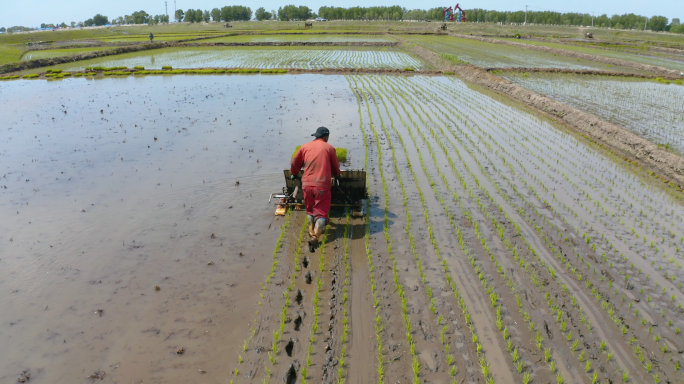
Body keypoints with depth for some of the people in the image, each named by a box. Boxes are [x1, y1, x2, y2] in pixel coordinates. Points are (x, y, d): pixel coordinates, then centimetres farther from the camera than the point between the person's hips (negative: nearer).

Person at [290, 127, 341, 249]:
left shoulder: (305, 147, 9)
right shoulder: (329, 148, 3)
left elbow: (295, 163, 18)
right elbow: (335, 167, 14)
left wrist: (294, 174, 38)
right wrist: (337, 175, 36)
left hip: (307, 185, 3)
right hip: (322, 185, -3)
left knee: (310, 210, 24)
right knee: (321, 212, 2)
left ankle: (311, 232, 29)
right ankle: (315, 237, -11)